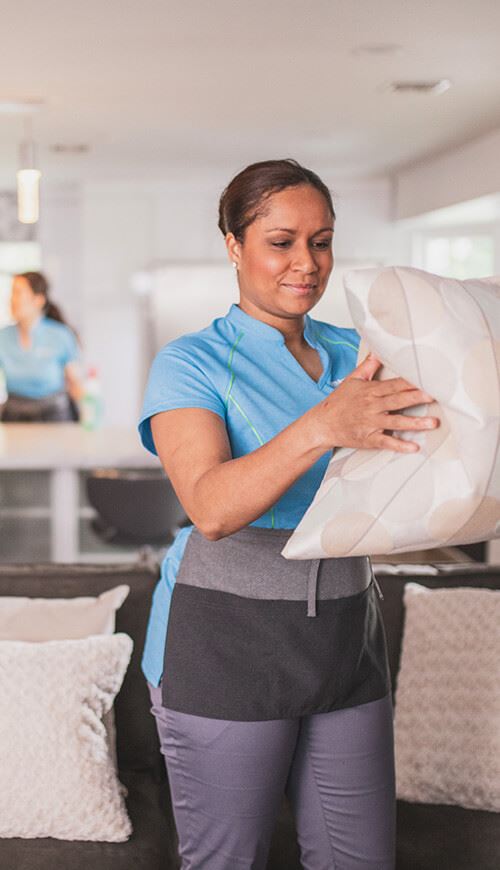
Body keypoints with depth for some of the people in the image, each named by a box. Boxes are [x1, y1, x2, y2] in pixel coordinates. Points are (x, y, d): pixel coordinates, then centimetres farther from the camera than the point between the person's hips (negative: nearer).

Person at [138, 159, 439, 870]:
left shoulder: (352, 354, 7)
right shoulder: (191, 365, -10)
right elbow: (213, 507, -26)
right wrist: (324, 426, -41)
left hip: (344, 640, 5)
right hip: (227, 644, -5)